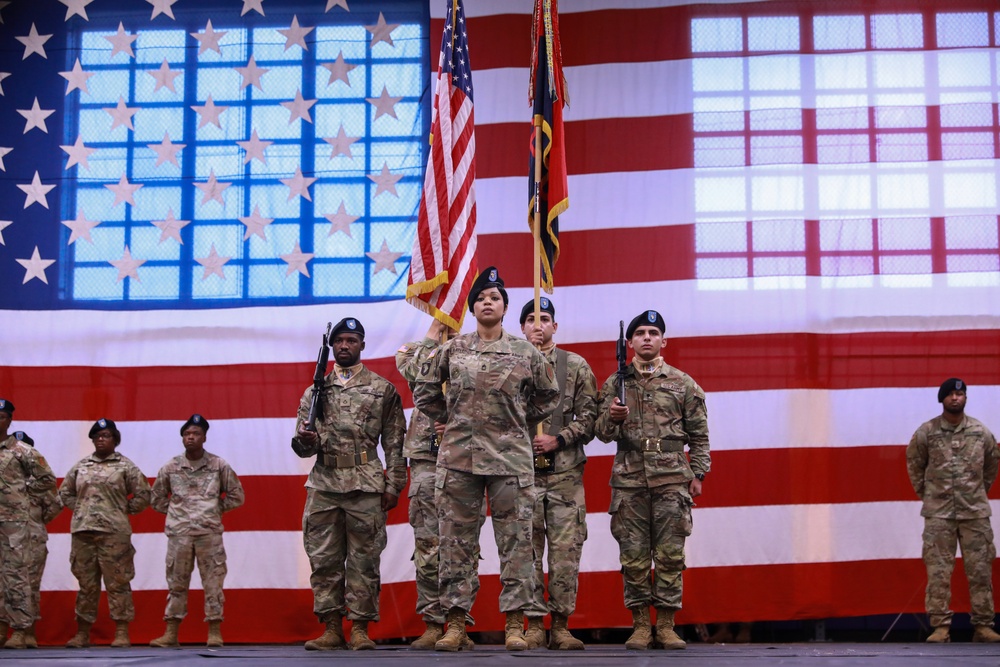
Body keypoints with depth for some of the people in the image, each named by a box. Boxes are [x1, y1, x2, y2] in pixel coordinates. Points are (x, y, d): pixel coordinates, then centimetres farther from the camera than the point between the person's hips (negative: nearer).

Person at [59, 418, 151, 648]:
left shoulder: (125, 466, 3)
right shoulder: (80, 466, 13)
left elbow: (142, 495, 4)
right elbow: (65, 492, 21)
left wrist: (123, 510, 1)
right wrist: (80, 509, 9)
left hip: (114, 532, -3)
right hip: (82, 530, 4)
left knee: (117, 582, -4)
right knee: (86, 583, 8)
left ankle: (122, 633, -1)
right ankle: (82, 633, 14)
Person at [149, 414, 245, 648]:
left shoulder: (219, 466, 4)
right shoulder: (170, 467, 7)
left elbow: (236, 496, 10)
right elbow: (157, 498, 17)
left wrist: (216, 510, 3)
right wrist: (174, 512, 6)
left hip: (209, 532, -1)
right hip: (179, 533, 1)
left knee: (213, 581, -1)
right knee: (176, 582, 4)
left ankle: (215, 632, 3)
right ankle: (171, 633, 7)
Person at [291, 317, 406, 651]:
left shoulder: (383, 389, 8)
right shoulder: (314, 391, 15)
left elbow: (395, 444, 5)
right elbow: (303, 445, 12)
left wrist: (393, 486, -3)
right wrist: (305, 441, -12)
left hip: (366, 486, -2)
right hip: (323, 485, 3)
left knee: (364, 559, -1)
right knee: (324, 559, 2)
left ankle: (360, 629, 3)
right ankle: (331, 629, 8)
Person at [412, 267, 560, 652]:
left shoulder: (526, 354, 5)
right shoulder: (452, 350, 6)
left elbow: (548, 396, 18)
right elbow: (424, 390, 17)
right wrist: (449, 418, 12)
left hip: (511, 457, 0)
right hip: (458, 456, 1)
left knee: (516, 540, -2)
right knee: (456, 540, 1)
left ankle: (514, 624, 2)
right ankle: (455, 623, 7)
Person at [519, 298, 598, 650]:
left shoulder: (576, 366, 8)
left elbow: (589, 416, 2)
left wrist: (558, 439, -9)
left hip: (566, 471, 0)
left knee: (566, 549, -2)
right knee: (527, 548, 0)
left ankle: (561, 626, 4)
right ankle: (534, 625, 6)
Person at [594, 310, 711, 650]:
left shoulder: (683, 384, 8)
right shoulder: (614, 384, 10)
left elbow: (699, 434, 10)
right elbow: (603, 433, 7)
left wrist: (697, 474, 3)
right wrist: (612, 417, -14)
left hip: (672, 478, -1)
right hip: (629, 479, 1)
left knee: (670, 555, -1)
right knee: (633, 555, 1)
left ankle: (666, 626, 6)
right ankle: (640, 626, 8)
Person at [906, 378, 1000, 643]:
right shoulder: (926, 432, 0)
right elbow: (914, 463, 12)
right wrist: (924, 492, 11)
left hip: (975, 511, 1)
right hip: (939, 512, -1)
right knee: (938, 571, -3)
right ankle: (940, 626, 1)